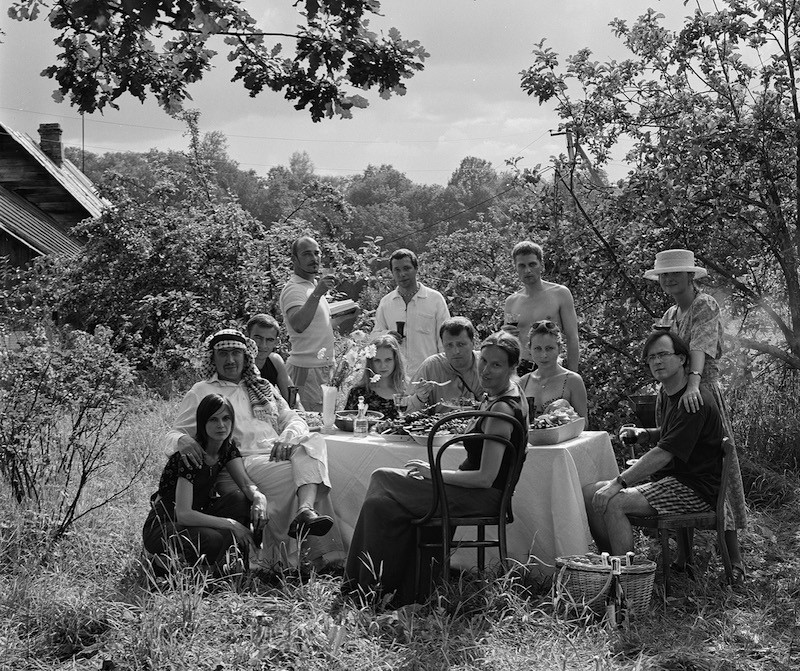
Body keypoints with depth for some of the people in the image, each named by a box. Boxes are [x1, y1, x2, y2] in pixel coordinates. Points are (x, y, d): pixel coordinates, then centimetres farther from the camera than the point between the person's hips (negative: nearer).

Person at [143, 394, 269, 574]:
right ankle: (167, 560, -7)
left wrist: (259, 497, -29)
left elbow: (246, 483, -5)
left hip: (197, 517, 7)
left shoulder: (228, 446, 0)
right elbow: (183, 514, -28)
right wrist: (230, 524, -27)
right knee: (212, 540, -35)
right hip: (161, 528, -7)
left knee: (241, 499, -17)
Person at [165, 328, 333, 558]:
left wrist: (287, 437, -7)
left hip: (276, 457, 4)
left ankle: (305, 510, -48)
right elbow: (174, 434, 9)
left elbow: (294, 419, 20)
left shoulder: (262, 387, 27)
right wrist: (182, 441, -19)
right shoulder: (201, 392, 15)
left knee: (313, 442, -29)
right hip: (239, 465, -4)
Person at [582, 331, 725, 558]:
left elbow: (664, 454, -25)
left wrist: (619, 482, -26)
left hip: (697, 488, -10)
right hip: (668, 477, 10)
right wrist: (646, 434, 11)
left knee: (612, 503, -27)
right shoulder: (667, 392, 12)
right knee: (589, 494, -1)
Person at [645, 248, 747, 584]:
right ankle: (682, 553, 15)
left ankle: (735, 559, 1)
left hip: (703, 394, -7)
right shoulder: (669, 315, 14)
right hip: (674, 395, 7)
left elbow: (700, 346, -27)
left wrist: (693, 384, -41)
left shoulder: (706, 306, -9)